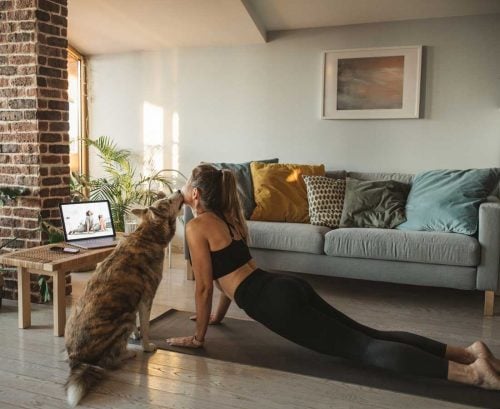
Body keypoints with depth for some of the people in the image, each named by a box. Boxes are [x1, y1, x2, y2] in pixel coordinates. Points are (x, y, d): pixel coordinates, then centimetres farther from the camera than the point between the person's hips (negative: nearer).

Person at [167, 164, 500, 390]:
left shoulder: (196, 227, -5)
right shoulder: (227, 216, 21)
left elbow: (204, 286, -5)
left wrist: (198, 337, 7)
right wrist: (218, 316, 38)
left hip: (276, 301, -8)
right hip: (289, 287, 8)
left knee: (361, 348, -11)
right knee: (368, 335, 7)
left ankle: (470, 372, -18)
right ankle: (469, 352, 1)